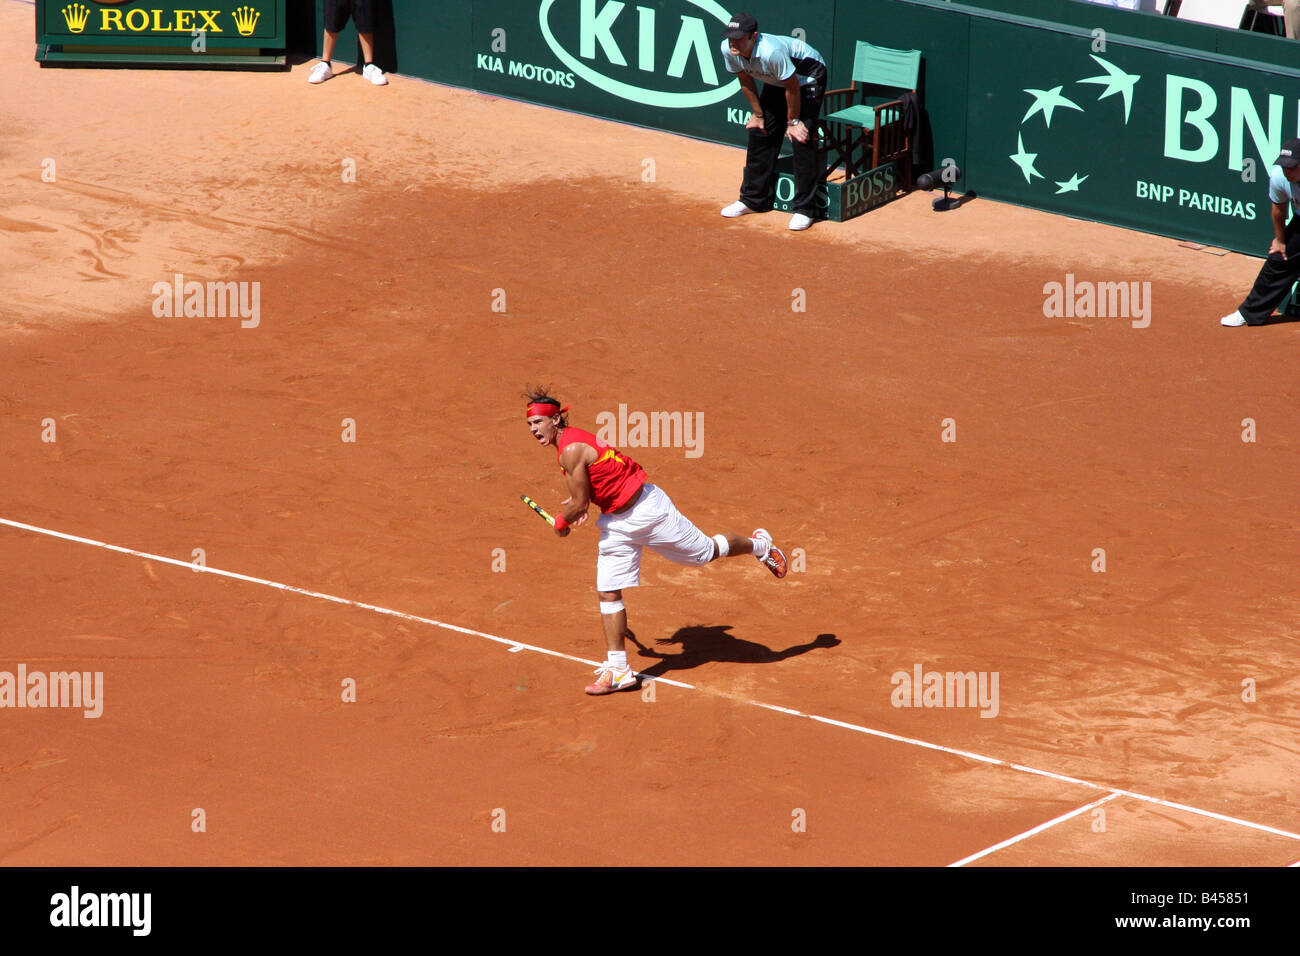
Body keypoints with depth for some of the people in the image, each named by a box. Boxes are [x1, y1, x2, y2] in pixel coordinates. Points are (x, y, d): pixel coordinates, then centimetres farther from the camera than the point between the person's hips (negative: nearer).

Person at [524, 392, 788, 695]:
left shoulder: (571, 450, -26)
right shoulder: (566, 444, 4)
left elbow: (579, 505, -22)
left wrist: (562, 522, -3)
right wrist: (580, 501, 17)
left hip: (646, 509, -9)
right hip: (616, 523, 9)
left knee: (706, 552, 9)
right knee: (607, 592, 2)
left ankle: (759, 545, 38)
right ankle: (617, 670, 7)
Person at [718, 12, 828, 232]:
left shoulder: (771, 52, -41)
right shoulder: (728, 50, -19)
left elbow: (792, 87, -28)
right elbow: (746, 82, -1)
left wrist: (792, 121, -17)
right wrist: (758, 114, 3)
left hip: (809, 77, -8)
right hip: (776, 82, 8)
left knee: (801, 140, -17)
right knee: (760, 134, 7)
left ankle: (805, 209, -12)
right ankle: (753, 200, 20)